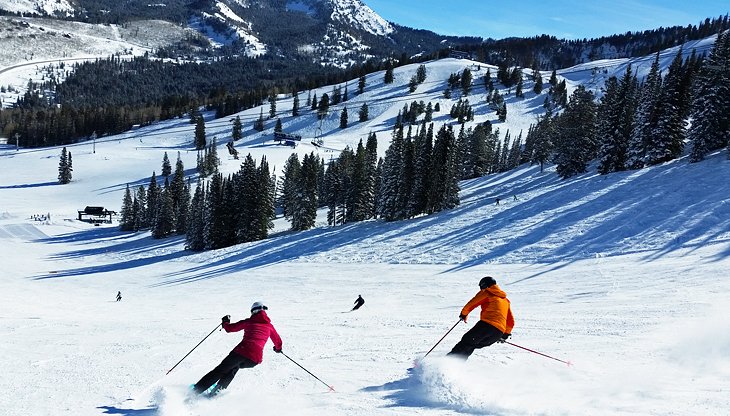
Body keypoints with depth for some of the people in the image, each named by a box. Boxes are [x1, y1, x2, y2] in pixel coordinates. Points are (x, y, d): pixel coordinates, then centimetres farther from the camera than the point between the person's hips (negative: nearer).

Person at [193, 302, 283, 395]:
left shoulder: (248, 322, 10)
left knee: (220, 370, 10)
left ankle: (197, 389, 3)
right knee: (234, 367, 31)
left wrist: (225, 322, 37)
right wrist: (278, 348, 49)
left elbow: (230, 328, 15)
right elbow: (277, 341, 27)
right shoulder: (269, 325, 15)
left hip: (241, 352, -2)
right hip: (255, 359, 2)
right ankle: (219, 388, 19)